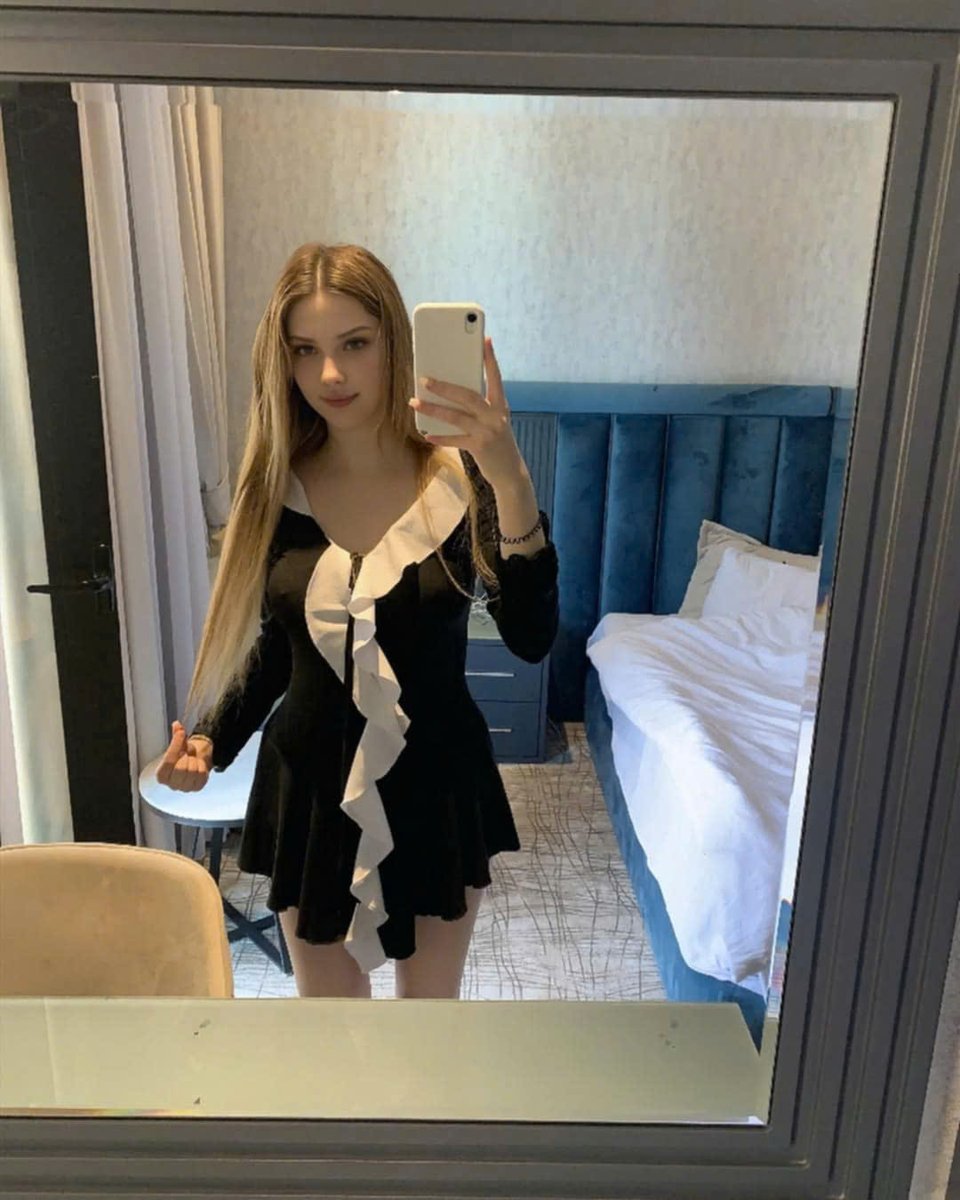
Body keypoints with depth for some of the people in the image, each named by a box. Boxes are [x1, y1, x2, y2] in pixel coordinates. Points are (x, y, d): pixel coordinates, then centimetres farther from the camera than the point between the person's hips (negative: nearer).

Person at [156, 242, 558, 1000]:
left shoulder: (461, 477, -15)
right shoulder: (276, 485, -6)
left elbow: (532, 639, -27)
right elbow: (276, 646, 4)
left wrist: (511, 481, -39)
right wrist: (211, 741, -10)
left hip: (436, 784, -2)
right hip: (311, 789, 2)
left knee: (432, 1011, 21)